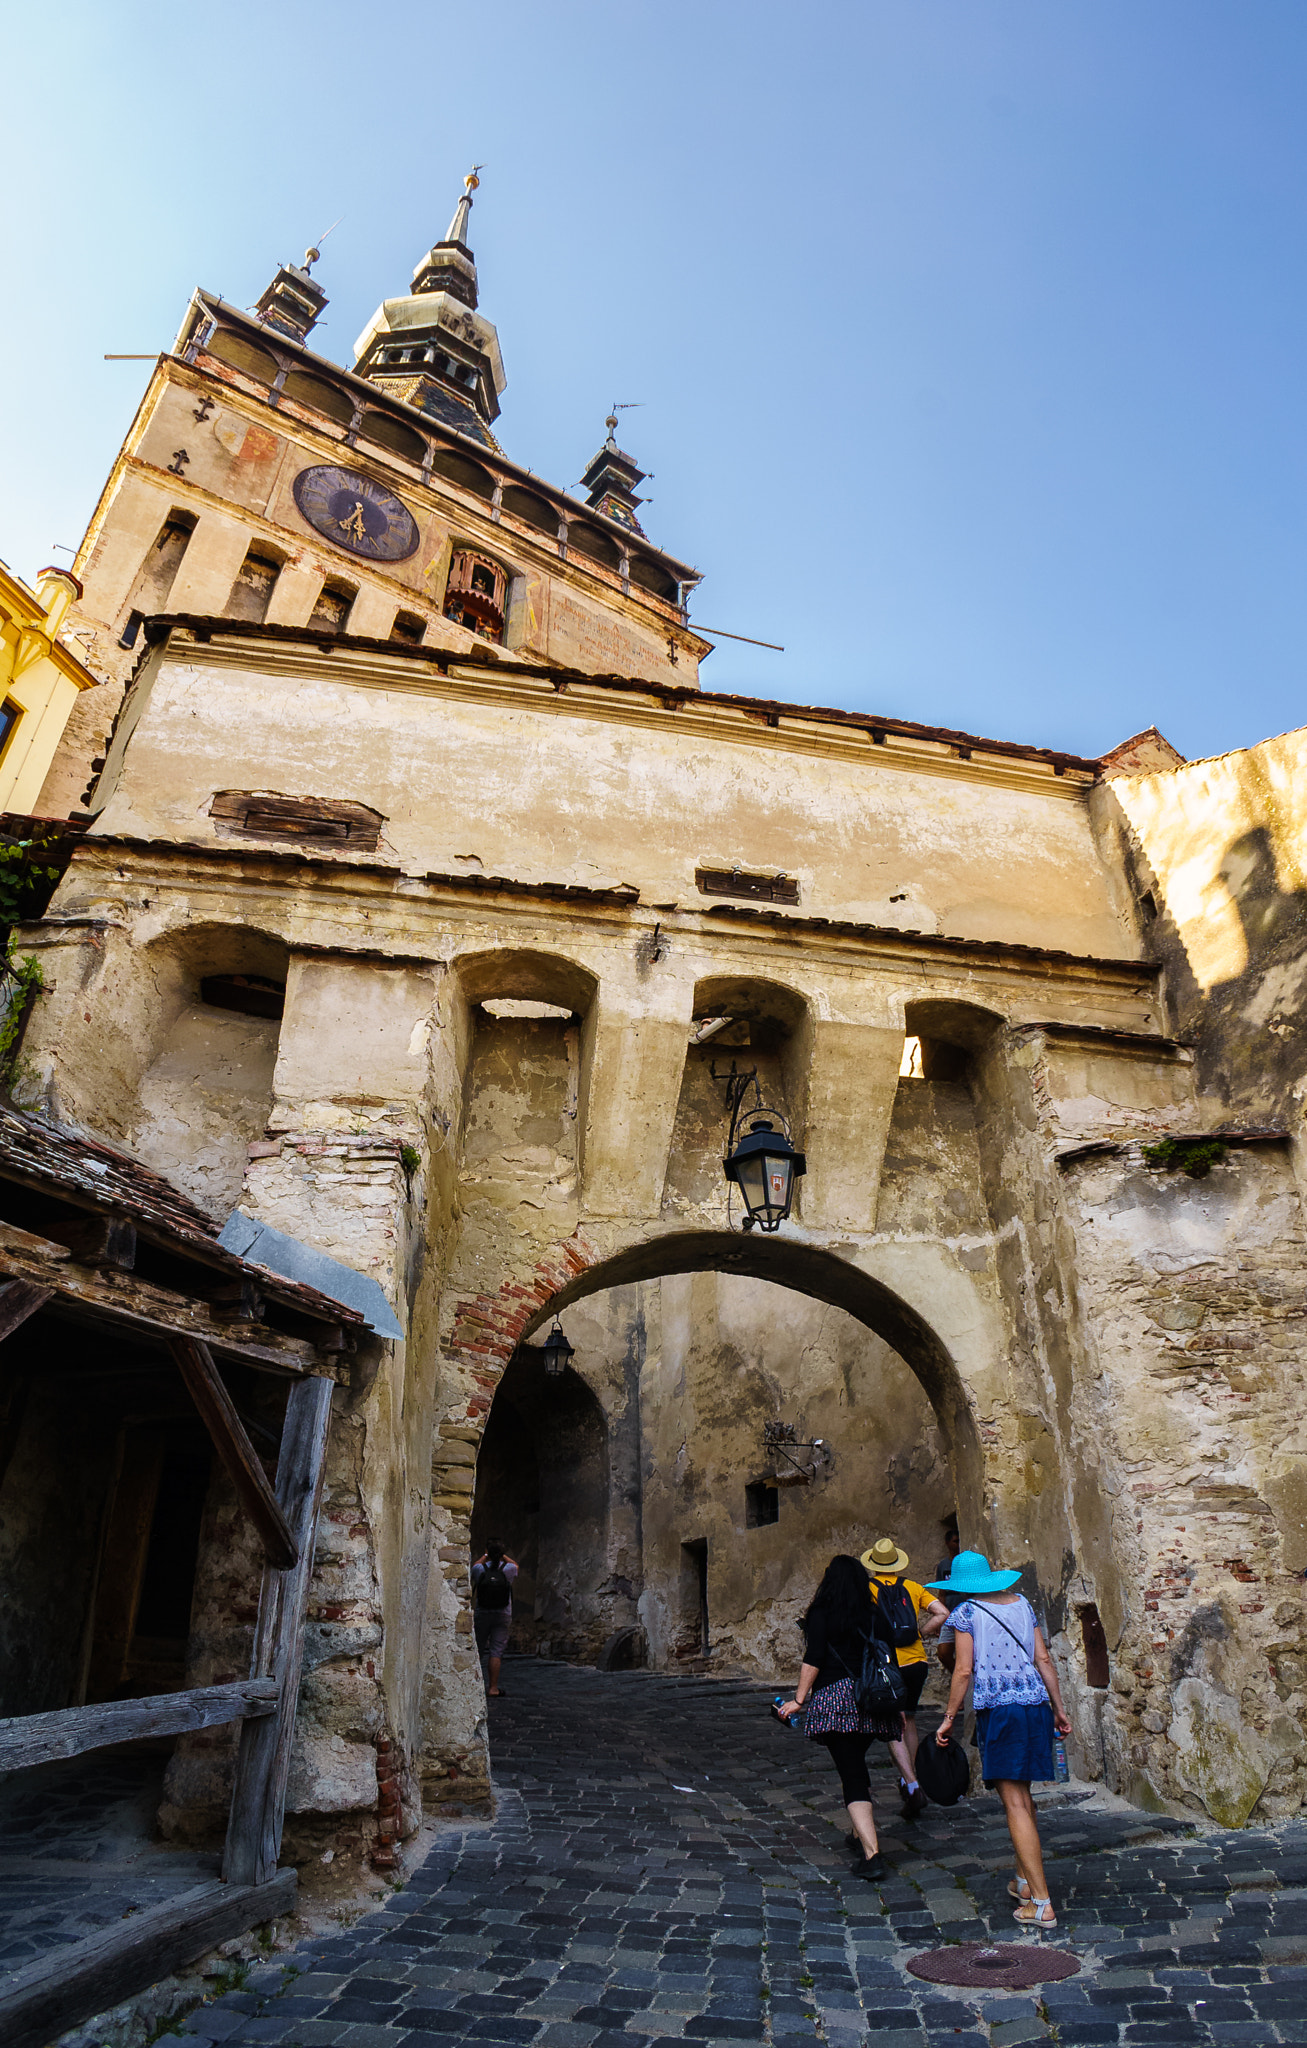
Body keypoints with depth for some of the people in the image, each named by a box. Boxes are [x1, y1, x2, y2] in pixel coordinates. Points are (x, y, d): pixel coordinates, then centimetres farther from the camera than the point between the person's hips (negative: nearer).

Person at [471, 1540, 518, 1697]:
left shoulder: (480, 1569, -4)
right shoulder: (508, 1569, -5)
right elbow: (515, 1565, 21)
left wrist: (485, 1555, 32)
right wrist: (503, 1555, 28)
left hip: (482, 1615, 1)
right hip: (503, 1616, -1)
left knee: (477, 1650, 13)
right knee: (496, 1652, -2)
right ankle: (493, 1687, -6)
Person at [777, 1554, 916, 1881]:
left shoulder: (821, 1614, -4)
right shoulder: (875, 1616, 7)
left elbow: (813, 1660, -10)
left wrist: (799, 1699, -5)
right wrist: (896, 1704, 20)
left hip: (835, 1697, -5)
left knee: (851, 1775, -3)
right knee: (856, 1764, 25)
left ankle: (872, 1854, -11)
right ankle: (863, 1832, 36)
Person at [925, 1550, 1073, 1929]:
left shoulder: (966, 1612, -4)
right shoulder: (1022, 1604, 11)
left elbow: (964, 1670, -8)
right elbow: (1044, 1660, 9)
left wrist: (949, 1718, -1)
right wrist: (1059, 1709, 16)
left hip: (998, 1710, -6)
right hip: (1036, 1705, 6)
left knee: (1015, 1803, -2)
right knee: (1022, 1794, 22)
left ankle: (1041, 1904, -3)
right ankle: (1025, 1879, 31)